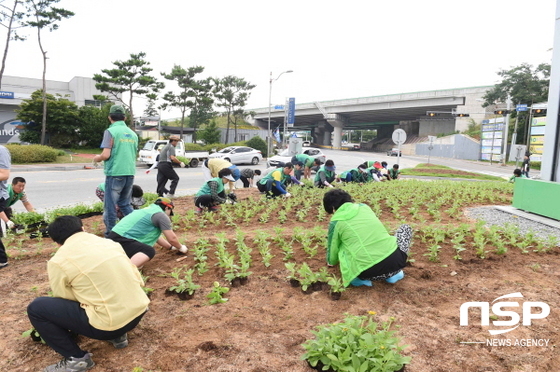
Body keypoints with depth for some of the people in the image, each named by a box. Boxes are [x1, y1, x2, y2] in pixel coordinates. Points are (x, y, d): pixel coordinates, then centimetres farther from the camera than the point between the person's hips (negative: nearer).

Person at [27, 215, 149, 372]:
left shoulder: (58, 261, -4)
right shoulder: (108, 242, 10)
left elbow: (65, 301, 5)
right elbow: (137, 278, 13)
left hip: (110, 324, -6)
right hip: (139, 311, 6)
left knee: (36, 308, 6)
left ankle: (76, 358, 9)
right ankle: (118, 335, 24)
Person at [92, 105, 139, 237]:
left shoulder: (110, 131, -8)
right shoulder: (132, 133, 11)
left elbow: (106, 155, -14)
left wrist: (97, 158, 6)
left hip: (115, 173, -6)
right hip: (130, 173, 6)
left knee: (110, 207, 4)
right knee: (125, 204, 19)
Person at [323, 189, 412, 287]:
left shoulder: (335, 222, 7)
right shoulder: (364, 207, 16)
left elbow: (332, 250, 20)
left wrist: (331, 262, 44)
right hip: (394, 260, 2)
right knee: (405, 228, 31)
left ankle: (360, 278, 9)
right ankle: (394, 273, 18)